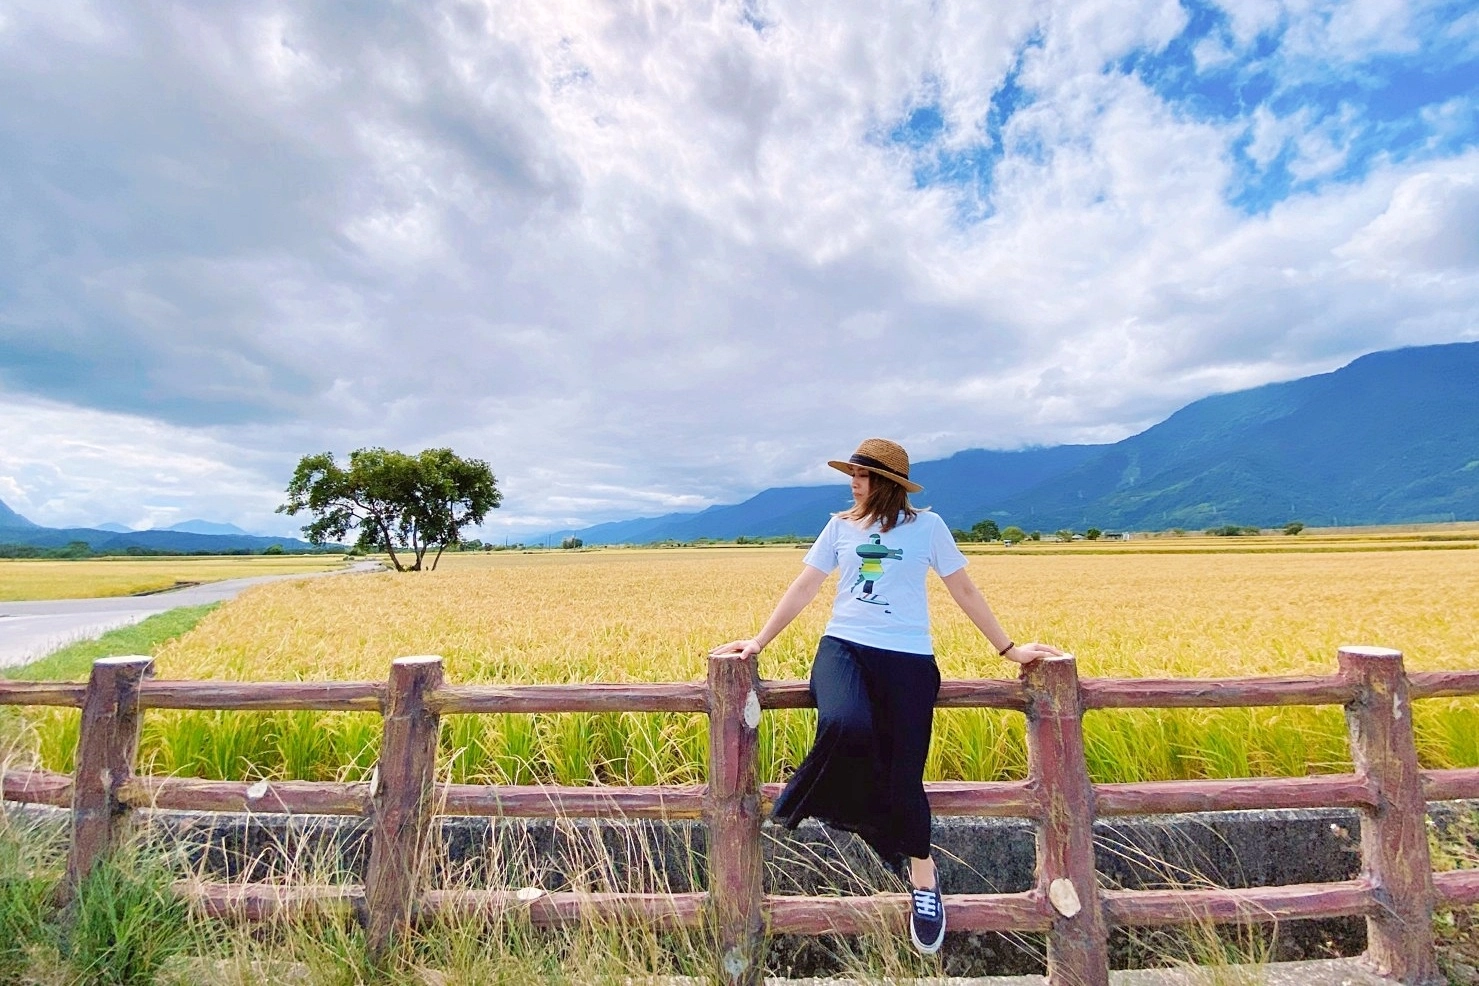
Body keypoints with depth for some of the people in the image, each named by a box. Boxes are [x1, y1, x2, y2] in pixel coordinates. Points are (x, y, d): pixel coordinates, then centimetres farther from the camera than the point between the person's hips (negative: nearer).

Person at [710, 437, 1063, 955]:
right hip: (843, 647, 1)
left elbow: (964, 591, 9)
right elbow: (803, 588, 8)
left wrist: (1008, 648, 9)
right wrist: (759, 640, 3)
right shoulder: (839, 526, 8)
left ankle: (922, 876, 29)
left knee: (903, 776, 0)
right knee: (845, 726, -33)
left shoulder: (927, 525, 3)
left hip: (907, 658, 0)